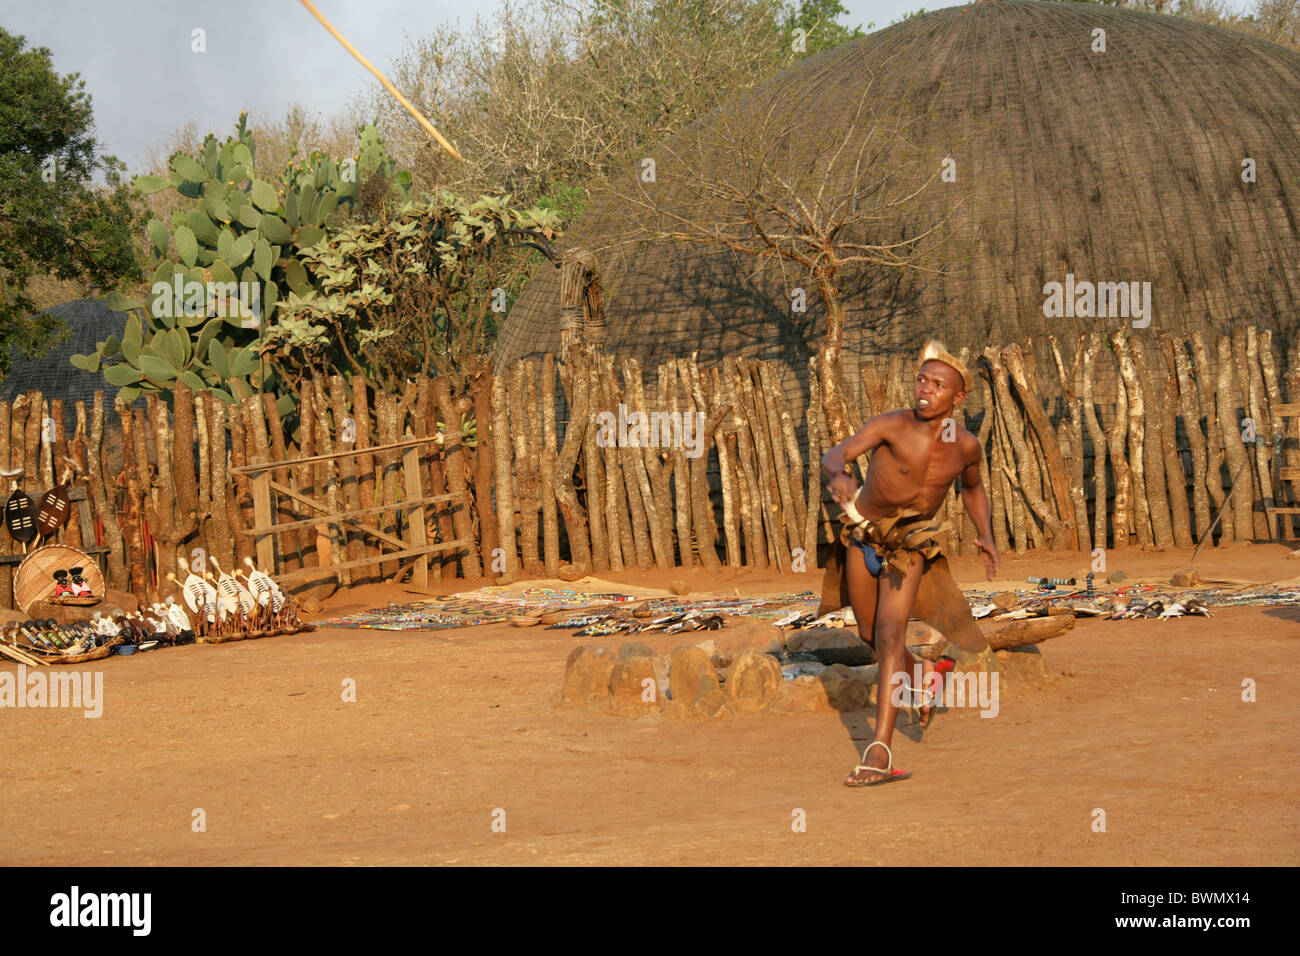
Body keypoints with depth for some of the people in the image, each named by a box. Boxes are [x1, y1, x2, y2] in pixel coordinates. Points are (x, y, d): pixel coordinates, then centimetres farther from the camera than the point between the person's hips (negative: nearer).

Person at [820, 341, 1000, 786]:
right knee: (871, 634, 18)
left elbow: (973, 488, 12)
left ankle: (880, 752, -26)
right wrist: (839, 475, -63)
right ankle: (924, 675, 51)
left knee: (890, 634, -19)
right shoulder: (892, 425, -25)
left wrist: (987, 535, -3)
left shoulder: (966, 446, -12)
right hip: (864, 533, 1)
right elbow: (833, 456, -39)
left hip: (910, 541, -1)